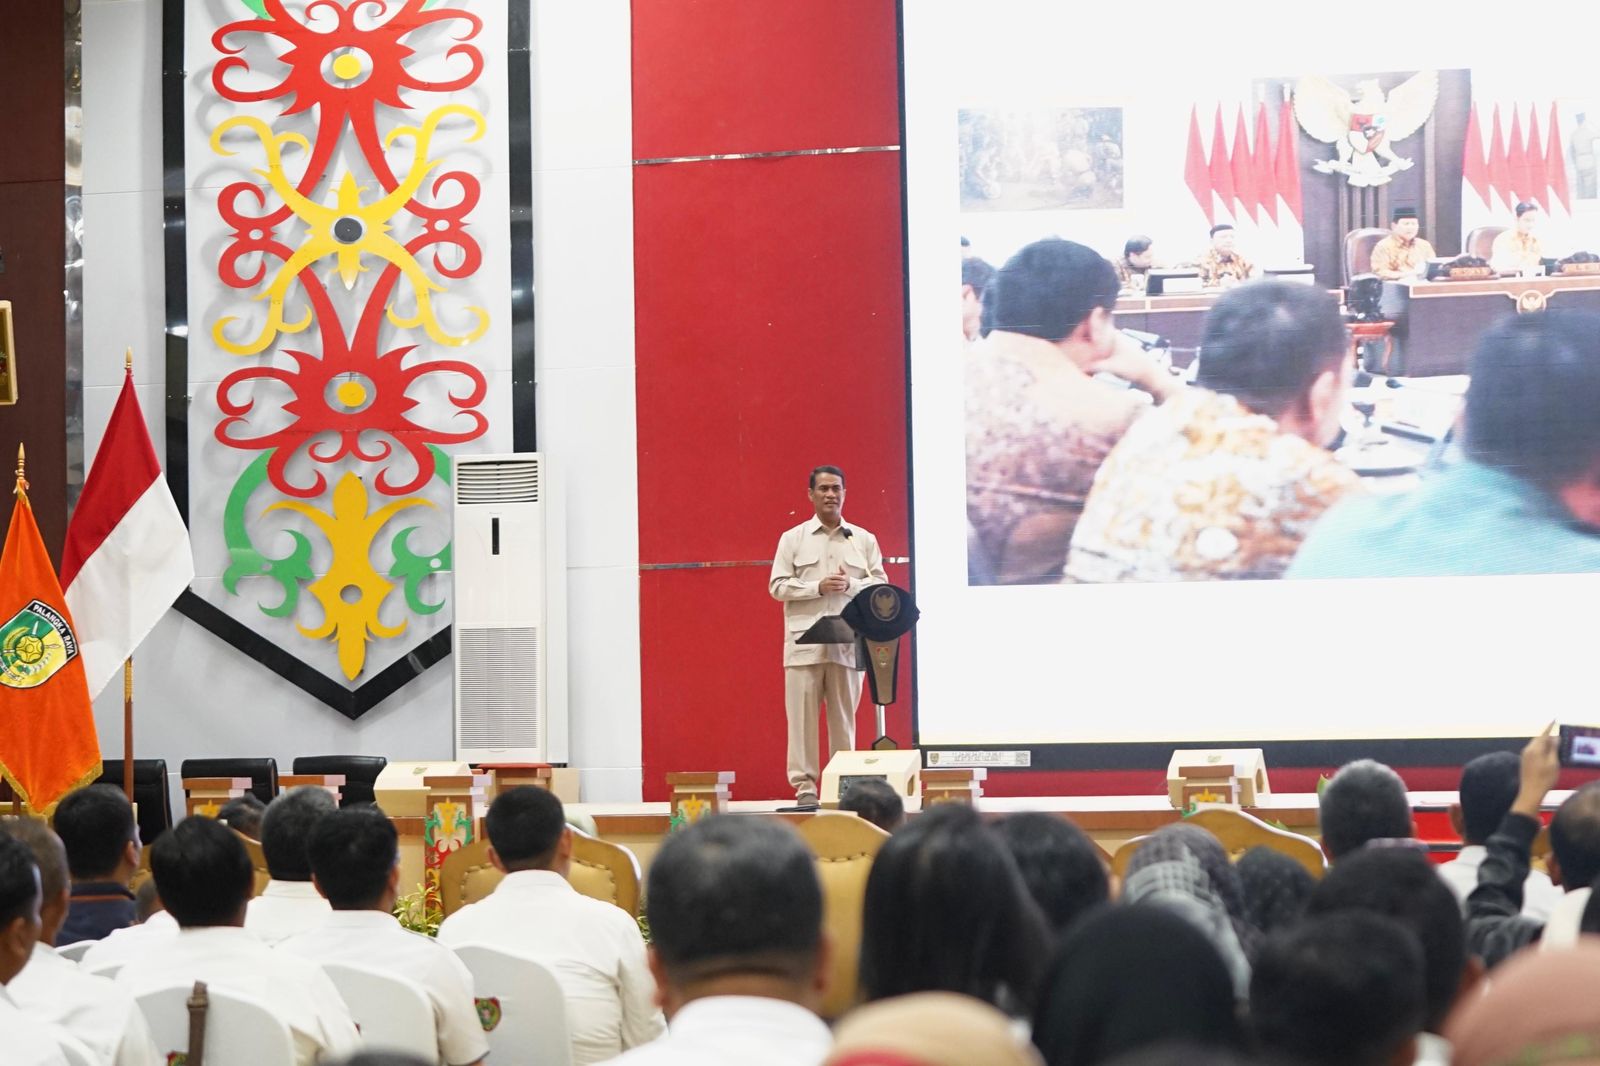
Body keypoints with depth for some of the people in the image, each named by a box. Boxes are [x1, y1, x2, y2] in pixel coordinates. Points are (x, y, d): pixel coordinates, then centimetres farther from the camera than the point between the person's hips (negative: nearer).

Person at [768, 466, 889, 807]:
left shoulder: (864, 540, 12)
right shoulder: (792, 538, 8)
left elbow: (881, 586, 8)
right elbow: (778, 586, 1)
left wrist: (850, 585, -10)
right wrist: (818, 587, -11)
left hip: (848, 642, 1)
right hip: (804, 642, -1)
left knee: (844, 716, 4)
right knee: (803, 715, -4)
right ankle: (804, 785, -2)